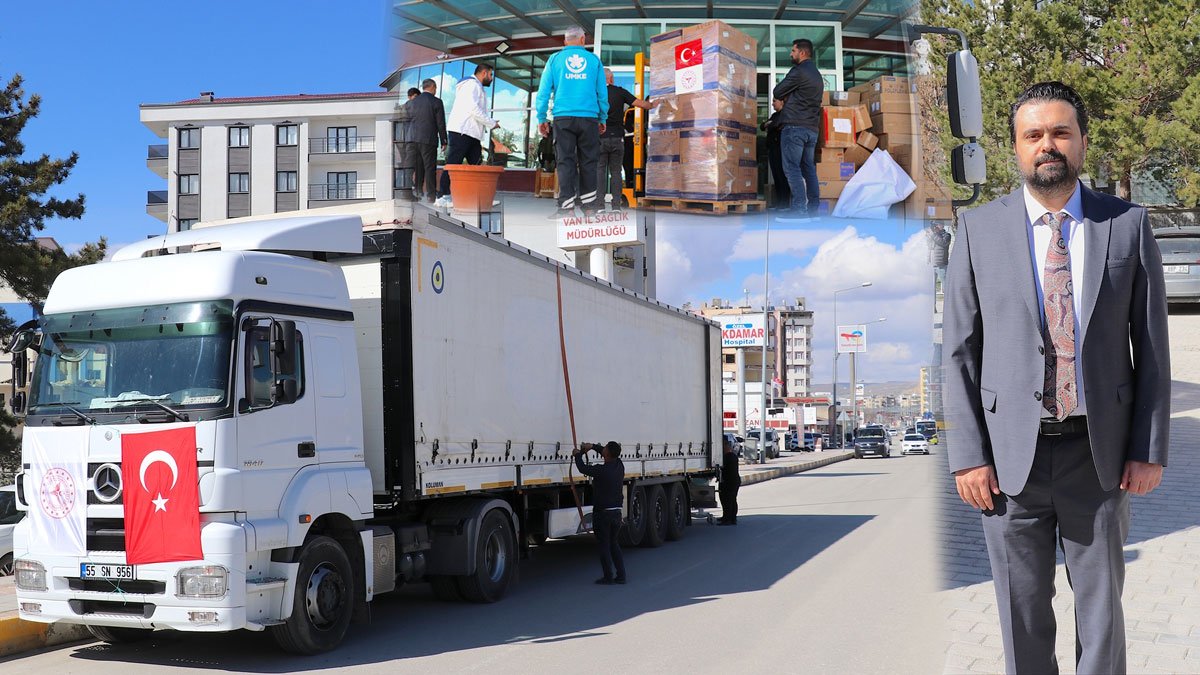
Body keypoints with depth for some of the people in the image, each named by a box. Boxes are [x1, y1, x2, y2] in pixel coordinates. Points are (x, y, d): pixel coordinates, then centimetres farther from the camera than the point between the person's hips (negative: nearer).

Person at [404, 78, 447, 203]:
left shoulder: (412, 102, 6)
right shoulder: (436, 102, -5)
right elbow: (441, 124, -6)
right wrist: (443, 142, 0)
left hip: (413, 138, 4)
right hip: (429, 139, -4)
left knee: (418, 167, 13)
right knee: (430, 167, -1)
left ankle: (417, 191, 16)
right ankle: (431, 194, -2)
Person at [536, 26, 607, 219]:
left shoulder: (555, 59, 8)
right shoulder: (594, 59, 9)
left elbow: (544, 91, 5)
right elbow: (602, 92, 11)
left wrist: (541, 118, 8)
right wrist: (602, 118, 18)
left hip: (563, 118, 0)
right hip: (589, 117, 0)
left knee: (565, 161, -2)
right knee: (588, 161, 6)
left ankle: (567, 206, -8)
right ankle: (588, 203, 9)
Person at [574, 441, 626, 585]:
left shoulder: (601, 470, -21)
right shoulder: (619, 465, 0)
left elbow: (583, 469, -7)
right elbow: (611, 455, 21)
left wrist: (577, 455, 11)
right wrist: (593, 446, 19)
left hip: (602, 513, -7)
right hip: (617, 512, 7)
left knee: (604, 545, 4)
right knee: (613, 543, 18)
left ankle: (608, 577, 8)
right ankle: (621, 575, 16)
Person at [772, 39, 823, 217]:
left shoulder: (799, 71, -8)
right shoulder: (817, 75, 22)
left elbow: (777, 92, -4)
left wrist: (785, 97, 15)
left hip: (795, 126, -9)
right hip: (813, 127, 9)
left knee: (792, 168, -10)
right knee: (809, 168, 8)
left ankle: (799, 210, -18)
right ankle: (813, 208, 5)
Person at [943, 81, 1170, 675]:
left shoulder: (1127, 225, 2)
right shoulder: (978, 230, 0)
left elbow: (1151, 344, 4)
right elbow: (959, 351, 0)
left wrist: (1149, 448, -1)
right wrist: (968, 455, -6)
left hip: (1100, 452, 1)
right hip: (1010, 453, 0)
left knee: (1101, 606, 13)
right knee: (1022, 614, 10)